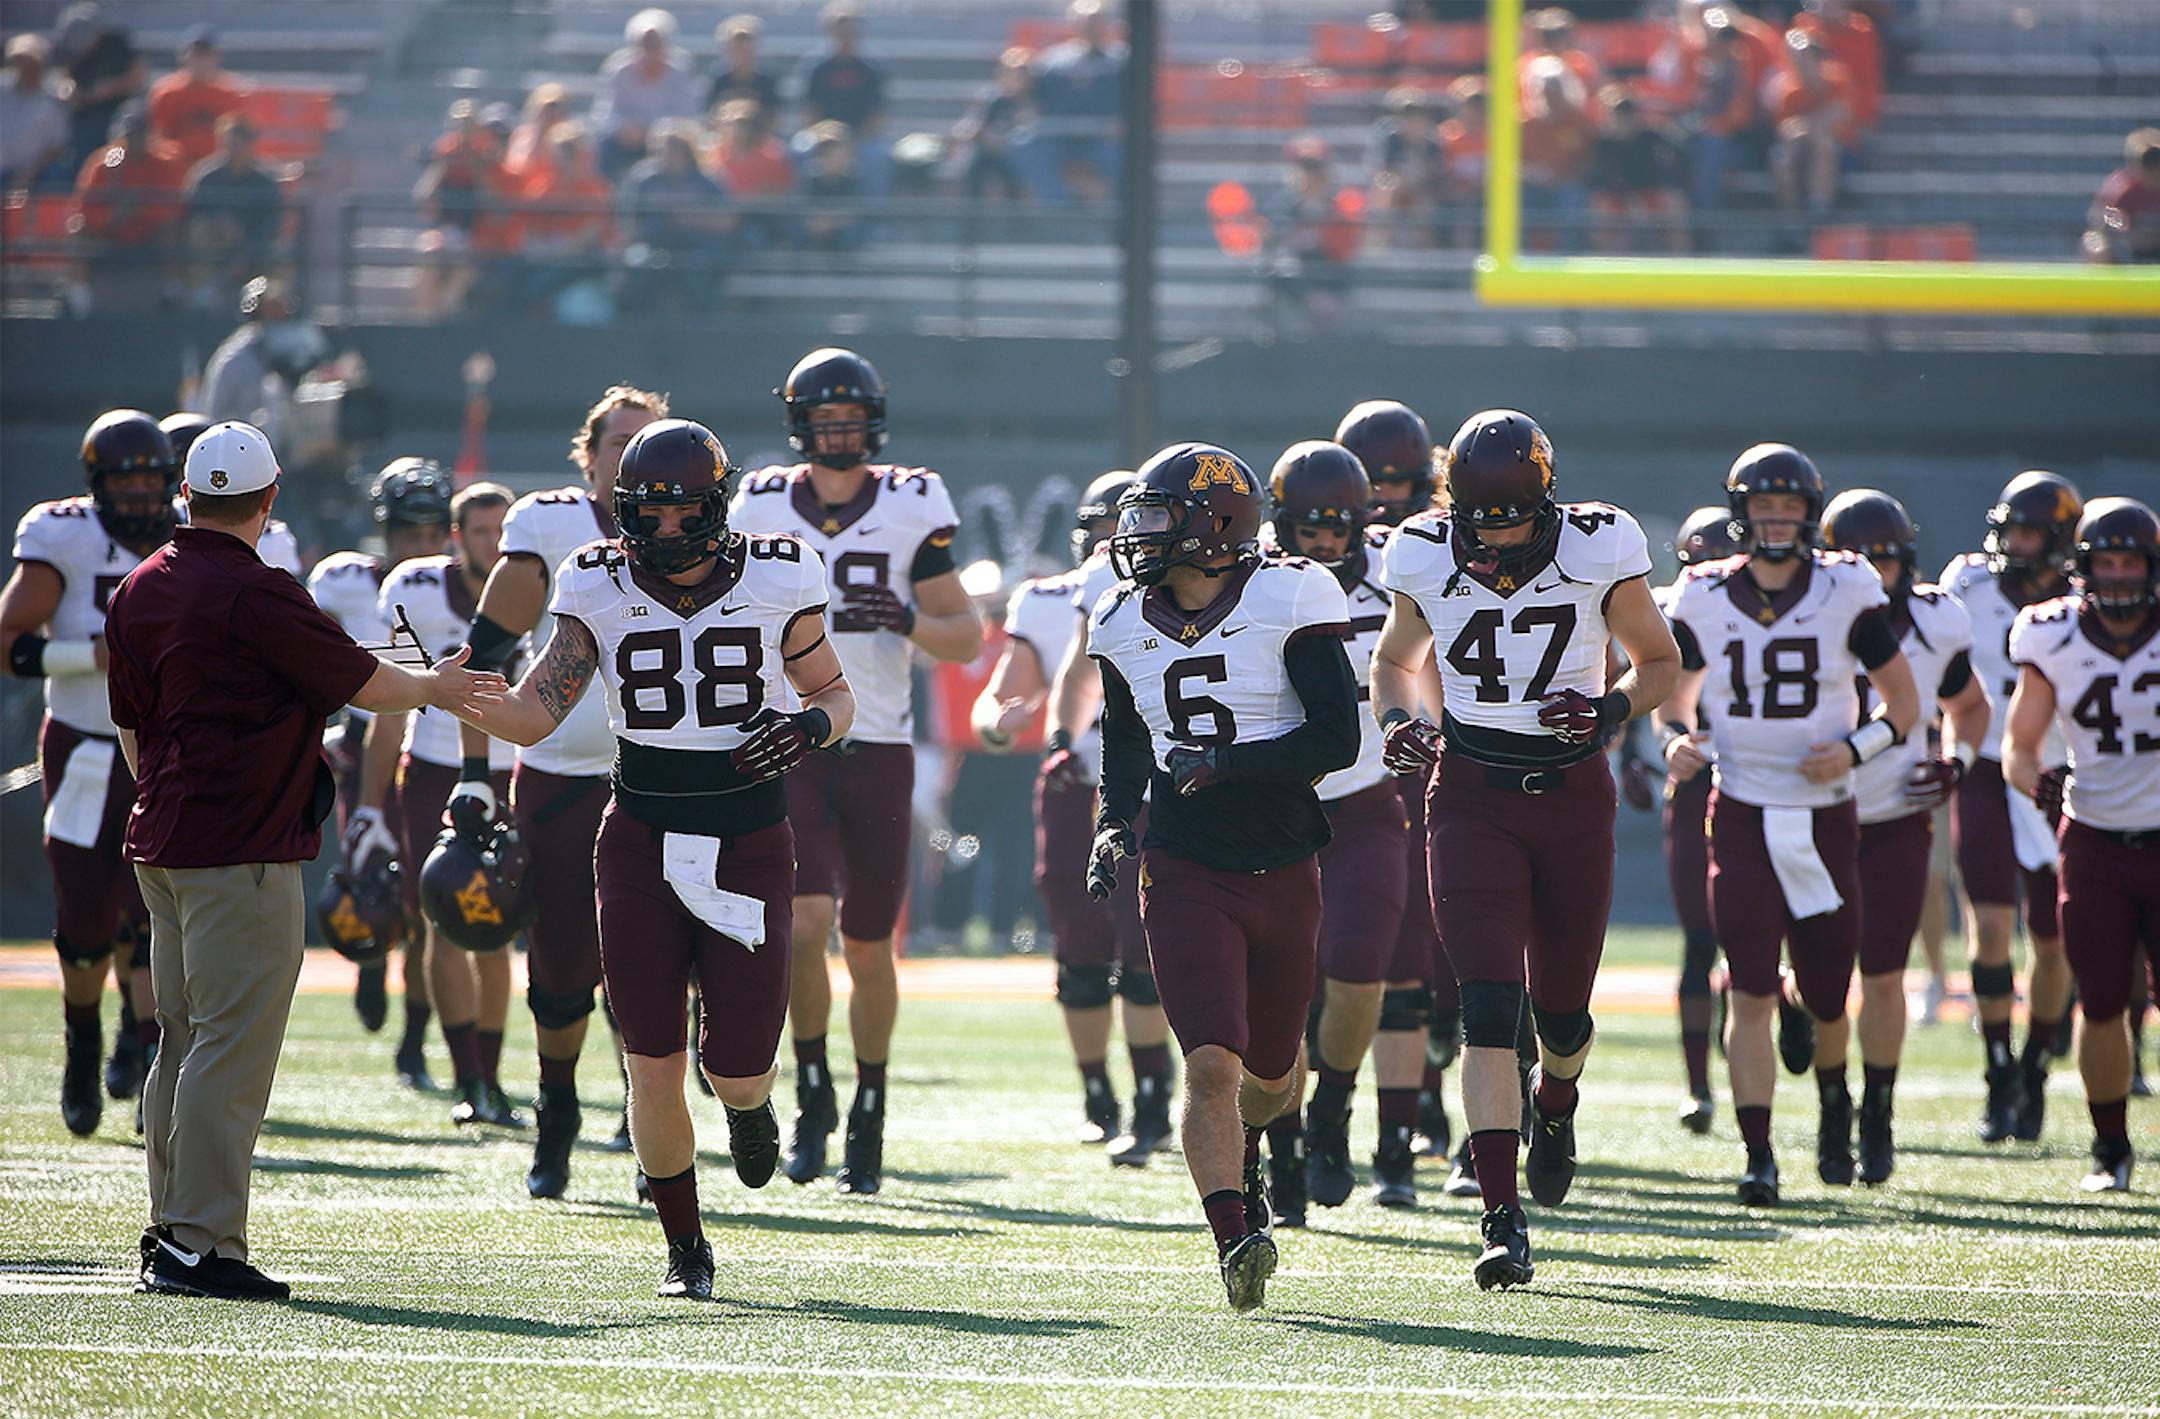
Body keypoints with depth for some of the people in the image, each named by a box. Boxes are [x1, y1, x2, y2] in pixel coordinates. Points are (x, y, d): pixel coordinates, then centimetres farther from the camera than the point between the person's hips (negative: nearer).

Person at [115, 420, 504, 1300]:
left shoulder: (139, 592, 9)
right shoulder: (255, 595, -16)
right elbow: (362, 682, -5)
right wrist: (436, 688, 14)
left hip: (162, 844, 9)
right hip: (242, 853, -9)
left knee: (186, 1039, 14)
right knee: (232, 1047, -7)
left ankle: (172, 1235, 16)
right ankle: (200, 1246, -10)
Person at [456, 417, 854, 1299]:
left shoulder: (775, 581, -4)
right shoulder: (602, 590, -2)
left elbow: (832, 691, 10)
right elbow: (534, 714, -6)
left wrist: (811, 726, -12)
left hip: (748, 846, -1)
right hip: (641, 847, 1)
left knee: (736, 1070, -5)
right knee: (653, 1067, -2)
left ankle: (747, 1097, 35)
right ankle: (685, 1249, 16)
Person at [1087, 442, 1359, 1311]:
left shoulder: (1288, 603, -10)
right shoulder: (1127, 627, 5)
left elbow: (1338, 739, -14)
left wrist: (1222, 764, -21)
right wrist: (1115, 827, 6)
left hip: (1283, 872, -1)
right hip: (1185, 874, 1)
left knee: (1272, 1072, 15)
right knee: (1211, 1066, -18)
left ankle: (1241, 1150, 49)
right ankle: (1235, 1240, -18)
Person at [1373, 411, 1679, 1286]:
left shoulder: (1596, 553, -9)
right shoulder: (1427, 563, -5)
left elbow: (1659, 659, 5)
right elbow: (1393, 662, 15)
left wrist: (1616, 707, -15)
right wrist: (1397, 721, -6)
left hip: (1571, 795, 1)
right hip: (1471, 795, -1)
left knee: (1562, 1008, 10)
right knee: (1489, 1003, -14)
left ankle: (1555, 1105, 48)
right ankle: (1502, 1218, -16)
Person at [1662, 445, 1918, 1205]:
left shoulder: (1848, 594, -5)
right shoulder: (1703, 600, 0)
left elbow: (1903, 701, 2)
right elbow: (1675, 693, 15)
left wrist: (1856, 748, -17)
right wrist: (1676, 739, -7)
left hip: (1824, 817, 0)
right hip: (1742, 818, 0)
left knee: (1827, 992, 8)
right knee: (1751, 994, -10)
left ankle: (1833, 1098, 42)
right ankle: (1758, 1155, -2)